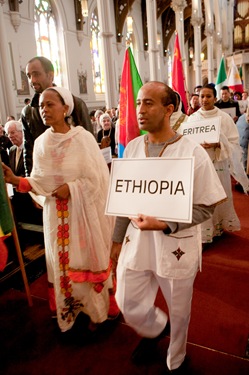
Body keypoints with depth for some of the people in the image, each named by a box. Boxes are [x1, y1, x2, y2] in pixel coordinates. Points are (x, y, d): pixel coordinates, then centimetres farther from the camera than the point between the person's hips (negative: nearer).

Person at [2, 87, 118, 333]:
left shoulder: (83, 138, -10)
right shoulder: (40, 142, 3)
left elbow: (98, 178, -10)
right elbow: (39, 181, 5)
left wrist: (70, 188, -18)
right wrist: (17, 181, -11)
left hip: (84, 211, -4)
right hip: (56, 214, 4)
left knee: (88, 260, 9)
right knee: (63, 262, 13)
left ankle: (97, 310, 31)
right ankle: (72, 310, 34)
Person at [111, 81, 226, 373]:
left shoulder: (192, 152, -15)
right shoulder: (132, 148, -1)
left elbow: (205, 207, -13)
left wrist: (164, 225, -25)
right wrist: (117, 239, 10)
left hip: (177, 246, -3)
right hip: (137, 242, 4)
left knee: (179, 312, 18)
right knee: (128, 304, 14)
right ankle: (155, 328, 51)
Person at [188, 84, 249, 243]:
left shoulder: (225, 118, 0)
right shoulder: (192, 118, 4)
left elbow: (234, 143, -3)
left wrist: (217, 144, -19)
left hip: (219, 164, 0)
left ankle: (221, 226, 30)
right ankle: (204, 231, 14)